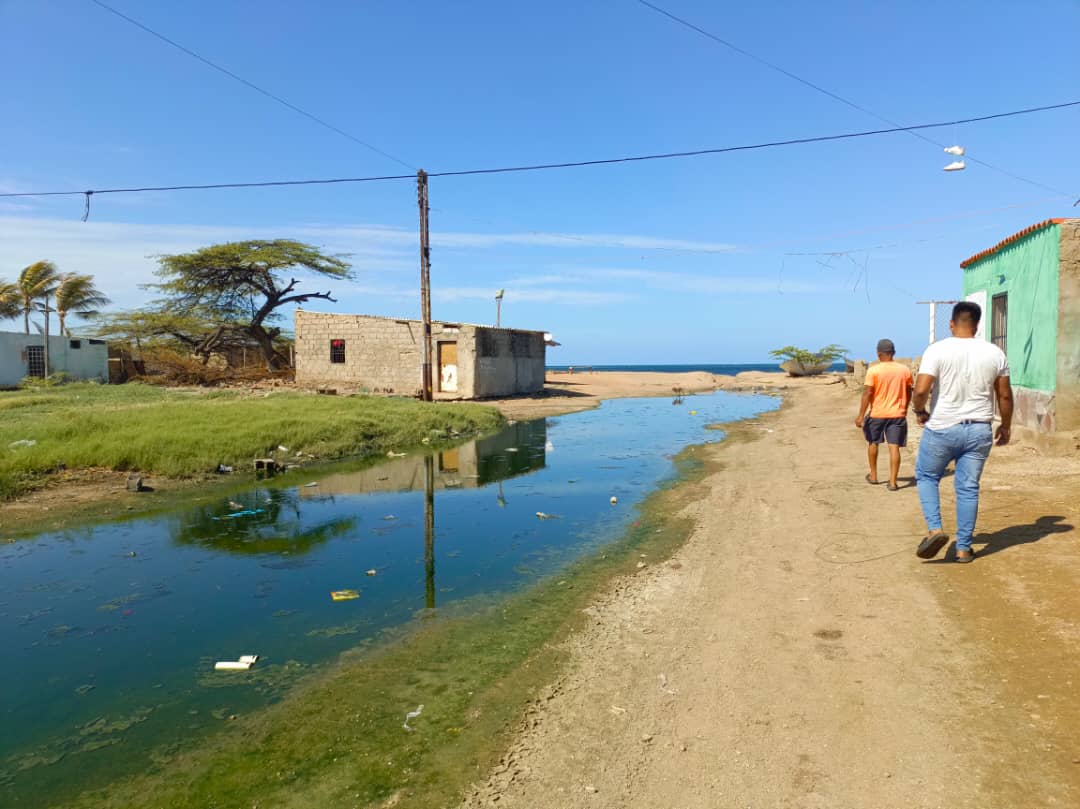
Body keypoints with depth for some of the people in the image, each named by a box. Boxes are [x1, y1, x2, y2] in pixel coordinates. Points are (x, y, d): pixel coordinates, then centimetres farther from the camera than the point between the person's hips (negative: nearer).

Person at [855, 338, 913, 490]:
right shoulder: (905, 370, 0)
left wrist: (861, 415, -10)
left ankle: (873, 476, 27)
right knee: (894, 447, 0)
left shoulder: (873, 370, -11)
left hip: (877, 414, -2)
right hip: (897, 414, 2)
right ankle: (893, 482, -2)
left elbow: (867, 394, -13)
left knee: (873, 443, 18)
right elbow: (909, 392, 9)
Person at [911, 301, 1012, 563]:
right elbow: (1005, 396, 8)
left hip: (942, 429, -3)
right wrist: (1006, 426, 22)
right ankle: (964, 548, 17)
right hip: (979, 431, 3)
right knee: (968, 488, 10)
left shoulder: (938, 350, -10)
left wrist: (920, 411, 1)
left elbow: (920, 390, -18)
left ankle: (934, 529, 0)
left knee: (926, 476, 17)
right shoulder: (995, 353, 2)